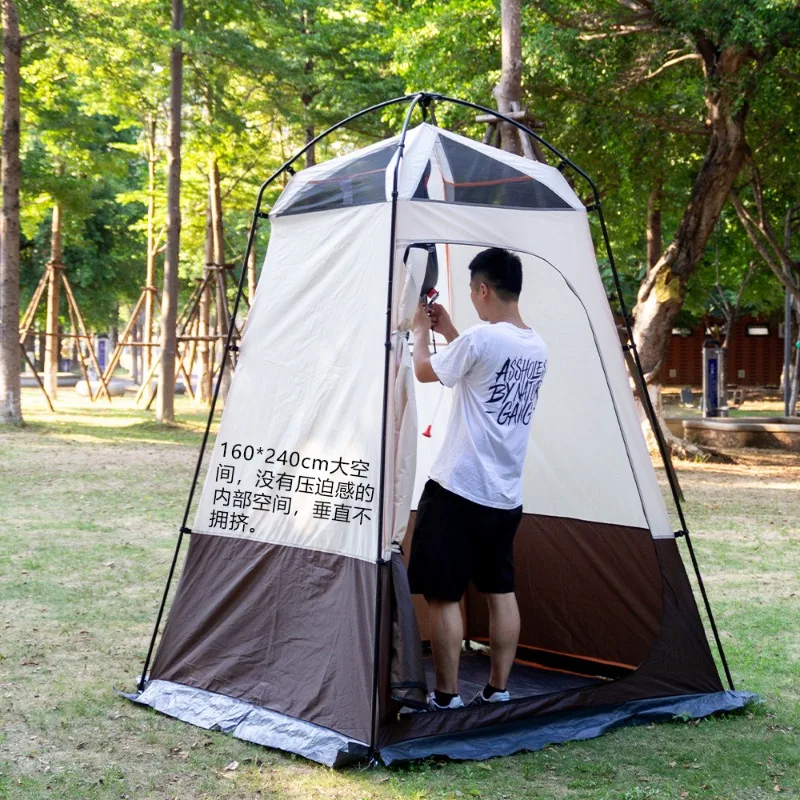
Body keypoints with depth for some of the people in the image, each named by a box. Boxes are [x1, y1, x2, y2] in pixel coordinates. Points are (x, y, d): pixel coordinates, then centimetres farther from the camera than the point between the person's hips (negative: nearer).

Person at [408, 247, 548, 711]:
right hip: (507, 495, 8)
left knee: (443, 595, 0)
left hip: (458, 490, -8)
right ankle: (498, 691, 19)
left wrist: (421, 331, 17)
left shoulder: (480, 340, -17)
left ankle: (446, 698, 4)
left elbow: (425, 372, -1)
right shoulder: (538, 347, 8)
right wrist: (449, 331, 26)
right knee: (501, 590, 14)